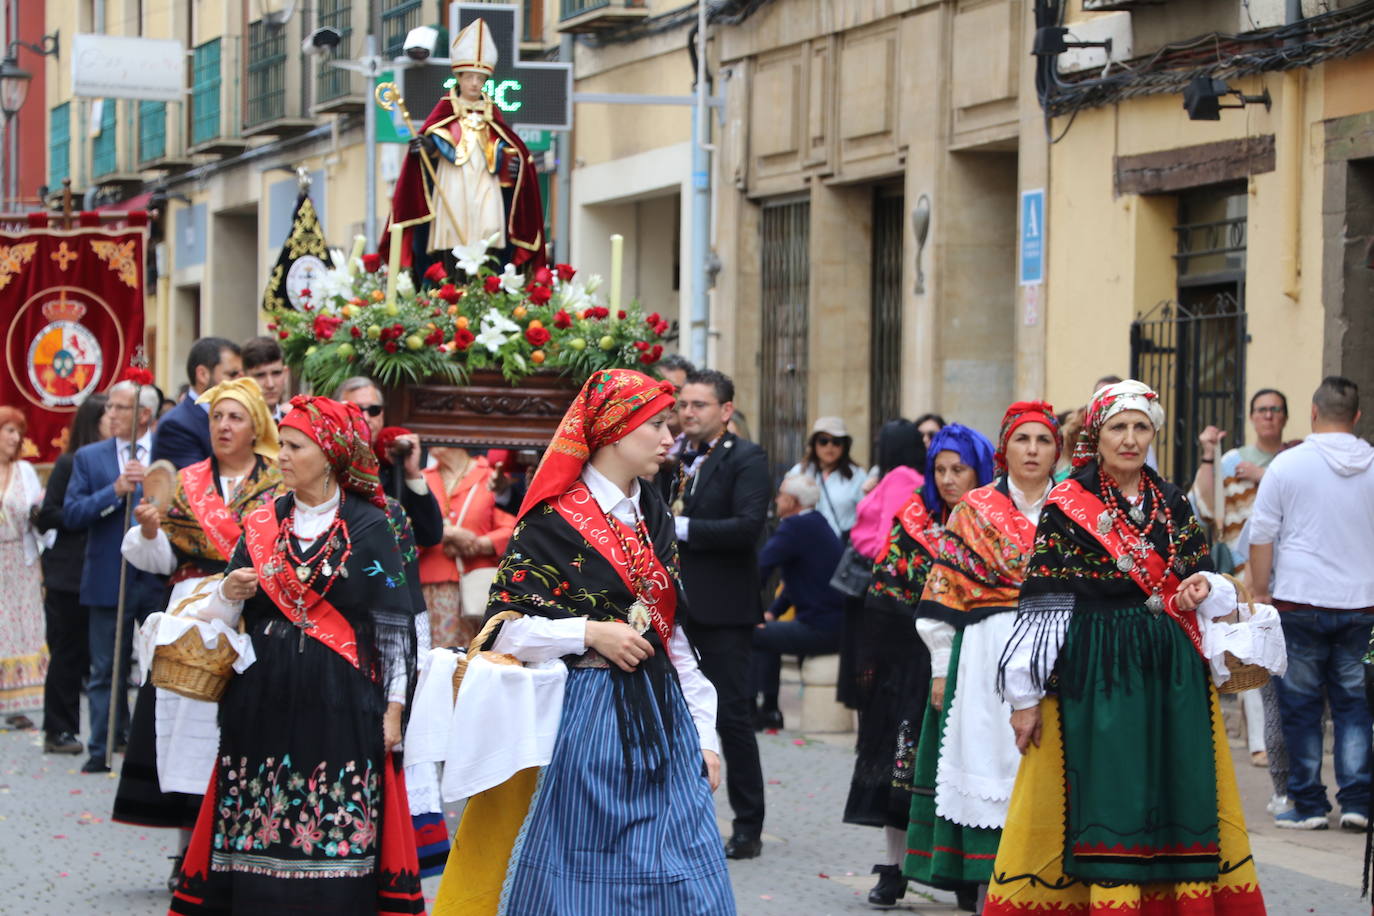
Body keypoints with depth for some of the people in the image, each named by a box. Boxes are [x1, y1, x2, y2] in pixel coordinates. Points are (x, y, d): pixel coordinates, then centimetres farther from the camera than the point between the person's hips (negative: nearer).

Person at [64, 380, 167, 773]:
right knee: (106, 671, 4)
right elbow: (72, 514, -5)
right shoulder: (89, 457, 6)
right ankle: (102, 750, 9)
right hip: (108, 579, 0)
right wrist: (115, 491, -15)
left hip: (161, 579, 0)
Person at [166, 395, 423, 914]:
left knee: (339, 840, -6)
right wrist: (228, 594, -10)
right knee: (259, 833, -1)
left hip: (341, 702, -3)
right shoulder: (260, 526, 10)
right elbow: (224, 618, 13)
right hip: (264, 703, 3)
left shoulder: (369, 527, 0)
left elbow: (394, 623, 1)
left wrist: (393, 706, -4)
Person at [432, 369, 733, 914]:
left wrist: (703, 736, 11)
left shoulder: (653, 519, 13)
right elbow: (503, 629, -9)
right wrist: (589, 632, -19)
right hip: (587, 720, -6)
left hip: (662, 719, 6)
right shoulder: (555, 520, -6)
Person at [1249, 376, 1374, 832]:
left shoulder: (1287, 465, -6)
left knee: (1301, 706, 5)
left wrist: (1261, 592, 6)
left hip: (1300, 603, -3)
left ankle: (1308, 803, 7)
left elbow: (1262, 537, -2)